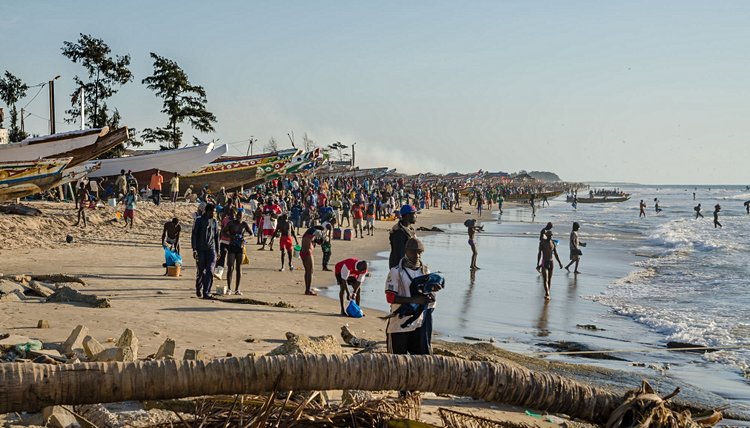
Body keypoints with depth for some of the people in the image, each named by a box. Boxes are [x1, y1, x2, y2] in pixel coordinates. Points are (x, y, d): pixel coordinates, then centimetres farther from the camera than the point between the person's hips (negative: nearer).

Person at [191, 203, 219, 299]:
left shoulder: (214, 221, 10)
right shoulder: (199, 220, -1)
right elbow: (194, 235, -3)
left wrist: (217, 250, 15)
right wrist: (194, 249, -11)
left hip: (211, 249, 2)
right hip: (200, 250, -2)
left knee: (210, 271, -10)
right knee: (201, 271, 6)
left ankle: (206, 292, -11)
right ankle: (198, 289, 30)